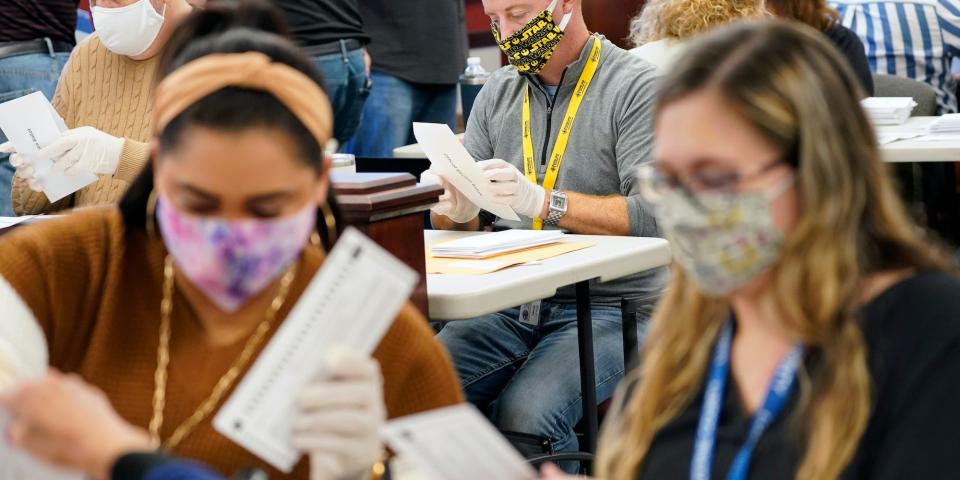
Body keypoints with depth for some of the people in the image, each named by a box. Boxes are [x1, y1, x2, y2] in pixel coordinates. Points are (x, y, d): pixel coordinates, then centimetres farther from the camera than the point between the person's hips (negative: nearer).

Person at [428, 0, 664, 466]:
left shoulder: (637, 88, -5)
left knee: (524, 414, -31)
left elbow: (654, 215, -15)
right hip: (510, 302, 5)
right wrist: (456, 210, -10)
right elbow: (467, 216, 15)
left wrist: (543, 201, -24)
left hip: (607, 305, -5)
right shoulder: (497, 92, 14)